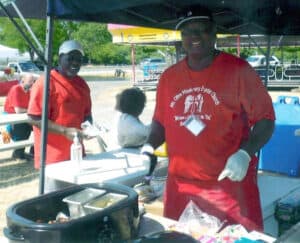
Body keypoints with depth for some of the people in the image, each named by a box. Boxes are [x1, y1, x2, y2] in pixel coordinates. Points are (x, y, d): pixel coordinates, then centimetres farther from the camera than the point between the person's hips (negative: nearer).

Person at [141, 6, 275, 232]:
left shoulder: (238, 70, -6)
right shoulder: (169, 77, 7)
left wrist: (245, 153, -21)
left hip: (230, 181, -3)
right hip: (180, 184, 4)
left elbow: (265, 118, -6)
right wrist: (150, 146, -2)